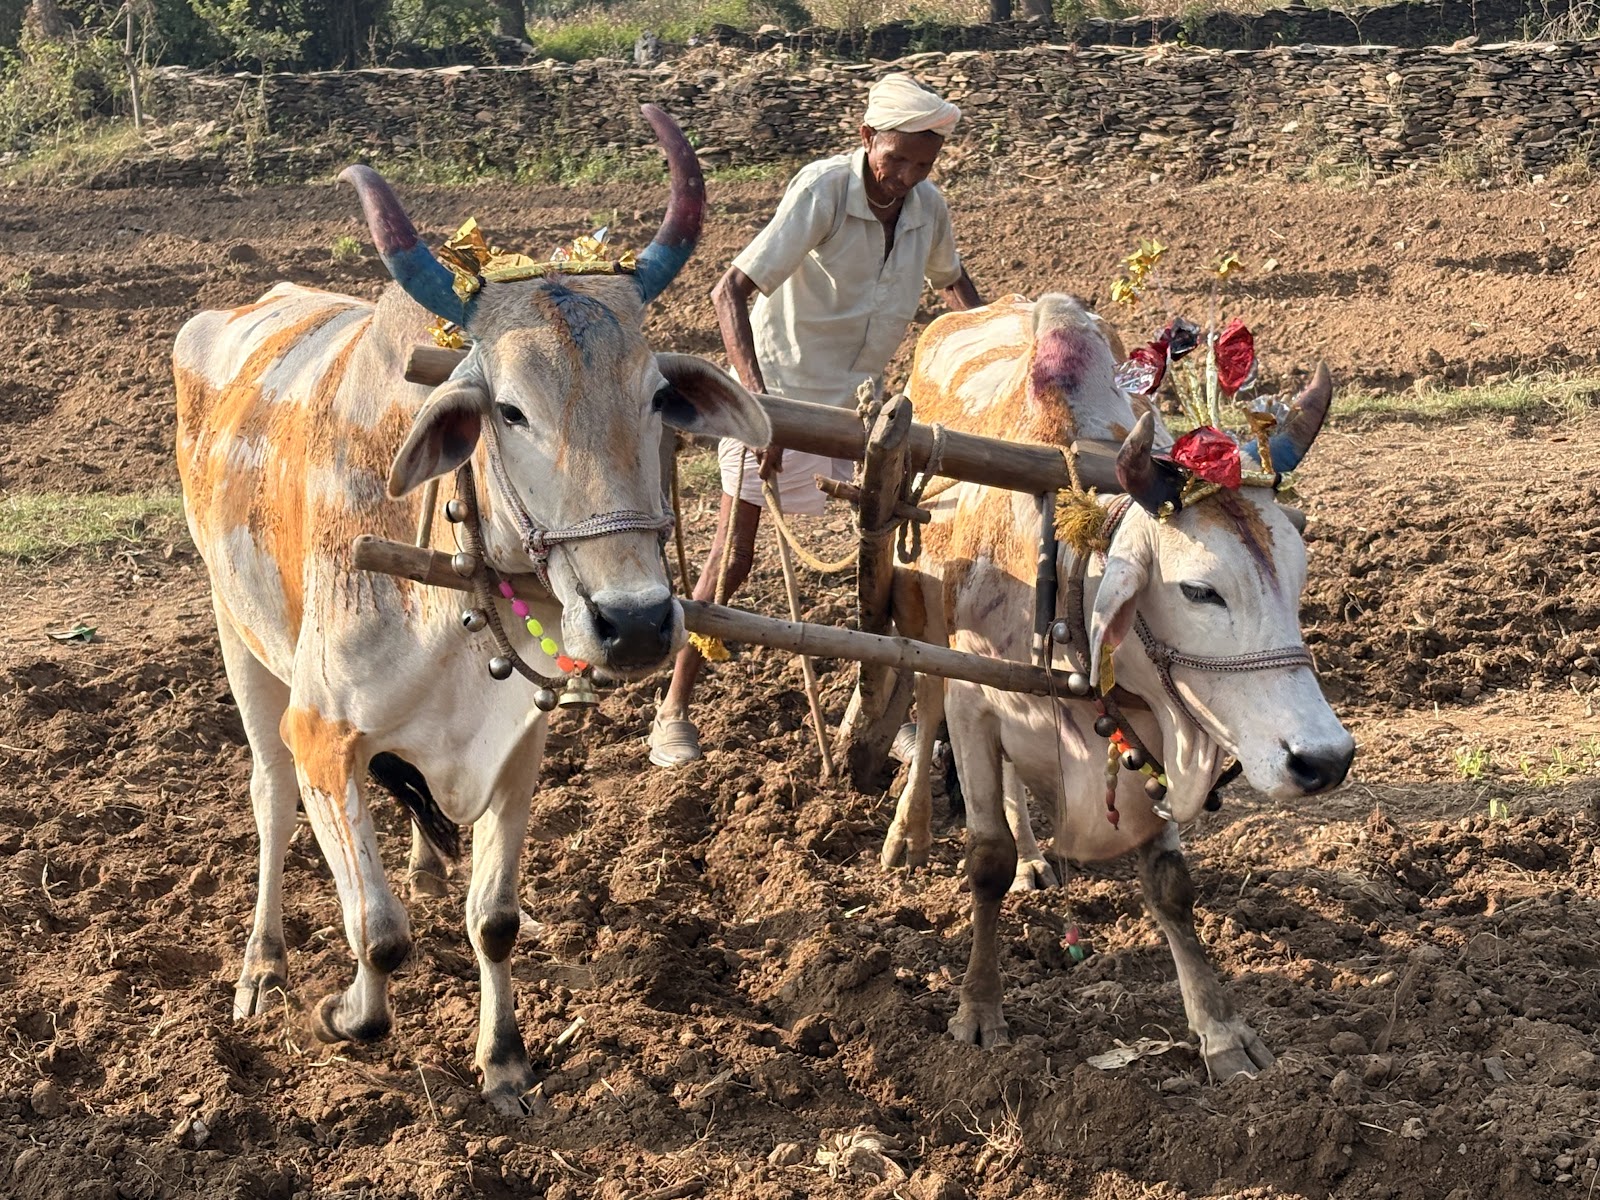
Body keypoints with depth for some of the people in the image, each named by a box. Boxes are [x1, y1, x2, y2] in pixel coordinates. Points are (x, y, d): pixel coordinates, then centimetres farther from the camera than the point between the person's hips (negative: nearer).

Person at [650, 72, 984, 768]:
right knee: (734, 555, -2)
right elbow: (731, 290, -31)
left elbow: (953, 283, 18)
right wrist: (758, 400, -42)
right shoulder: (823, 188, -24)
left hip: (859, 398, 5)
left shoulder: (928, 207, -6)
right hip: (776, 391, -5)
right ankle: (674, 710, 9)